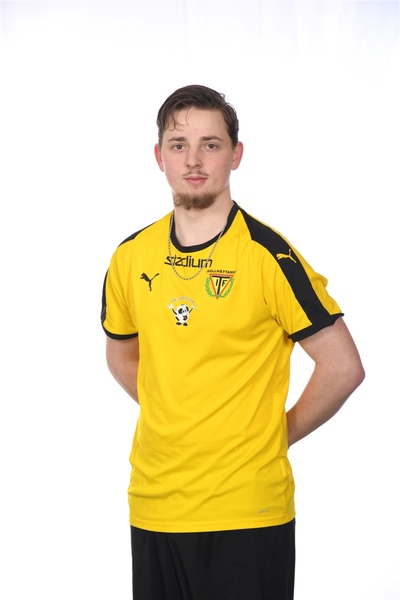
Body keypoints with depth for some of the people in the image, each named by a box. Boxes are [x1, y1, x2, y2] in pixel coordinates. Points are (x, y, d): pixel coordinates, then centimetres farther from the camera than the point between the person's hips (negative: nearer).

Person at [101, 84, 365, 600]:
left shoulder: (268, 256, -10)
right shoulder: (131, 258, 5)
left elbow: (343, 368, -8)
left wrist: (278, 433, -3)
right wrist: (176, 421, 11)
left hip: (246, 511, -5)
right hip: (153, 506, 5)